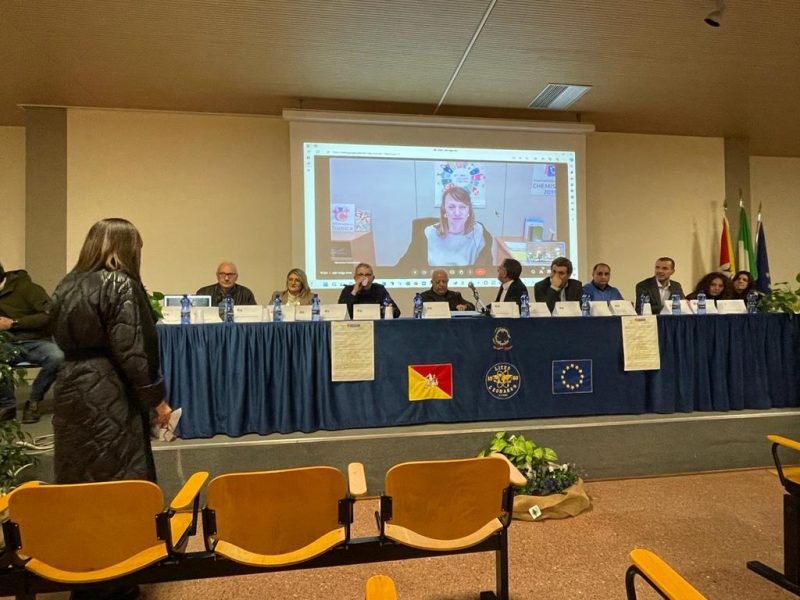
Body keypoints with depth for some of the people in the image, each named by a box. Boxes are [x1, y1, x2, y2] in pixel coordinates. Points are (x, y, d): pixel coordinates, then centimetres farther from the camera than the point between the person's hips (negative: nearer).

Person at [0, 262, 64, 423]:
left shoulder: (25, 287, -8)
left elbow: (50, 315, -17)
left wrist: (13, 323, -16)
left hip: (36, 342, -4)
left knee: (57, 357, -37)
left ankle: (33, 401, -11)